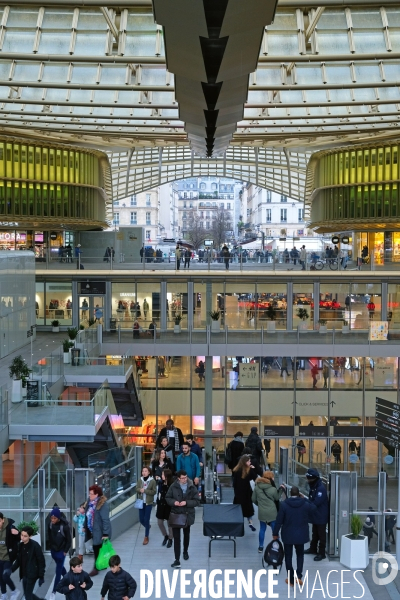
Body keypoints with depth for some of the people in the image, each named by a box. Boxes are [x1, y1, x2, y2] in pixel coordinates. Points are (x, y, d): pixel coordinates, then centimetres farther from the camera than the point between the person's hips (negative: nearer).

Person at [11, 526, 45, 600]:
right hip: (24, 574, 7)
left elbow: (41, 561, -13)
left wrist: (41, 576, -14)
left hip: (32, 574, -7)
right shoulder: (20, 545, 3)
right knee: (27, 594, 14)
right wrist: (11, 569, -4)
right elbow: (18, 560, 10)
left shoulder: (35, 545, -16)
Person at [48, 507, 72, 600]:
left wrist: (65, 551, -11)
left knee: (58, 571, -2)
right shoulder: (50, 524, -8)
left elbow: (69, 540, -14)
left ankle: (54, 591, 4)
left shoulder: (64, 526, -23)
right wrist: (51, 547, 8)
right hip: (53, 550, 5)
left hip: (61, 551, -5)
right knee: (61, 567, 24)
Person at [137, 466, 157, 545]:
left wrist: (145, 490, -22)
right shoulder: (140, 480, 1)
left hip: (148, 503, -4)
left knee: (146, 520, -1)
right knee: (141, 519, 9)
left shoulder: (152, 481, -11)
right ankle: (148, 527, 42)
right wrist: (140, 490, -19)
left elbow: (154, 492, -12)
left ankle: (146, 537, 11)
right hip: (141, 502, 4)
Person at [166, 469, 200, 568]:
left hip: (188, 515, 1)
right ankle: (177, 560, -5)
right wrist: (173, 502, -21)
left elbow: (197, 501, -9)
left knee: (186, 534, 23)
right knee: (176, 537, -6)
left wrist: (186, 502, -23)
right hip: (175, 515, -1)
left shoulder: (192, 488, -10)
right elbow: (167, 498, 0)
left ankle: (185, 551, 48)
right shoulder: (173, 487, -10)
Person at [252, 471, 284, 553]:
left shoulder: (257, 487, -6)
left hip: (261, 512, 4)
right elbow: (277, 498, 0)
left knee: (262, 529, 16)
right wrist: (281, 489, 11)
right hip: (272, 512, -3)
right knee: (275, 530, 8)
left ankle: (261, 547, 21)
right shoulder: (273, 489, -18)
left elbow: (253, 499, 2)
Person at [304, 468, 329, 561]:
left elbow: (315, 503, -28)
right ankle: (313, 548, 36)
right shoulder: (313, 486, 6)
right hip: (315, 515, 10)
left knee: (321, 535, 2)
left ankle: (321, 553, 10)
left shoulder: (321, 488, -25)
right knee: (315, 533, 22)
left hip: (321, 516, -9)